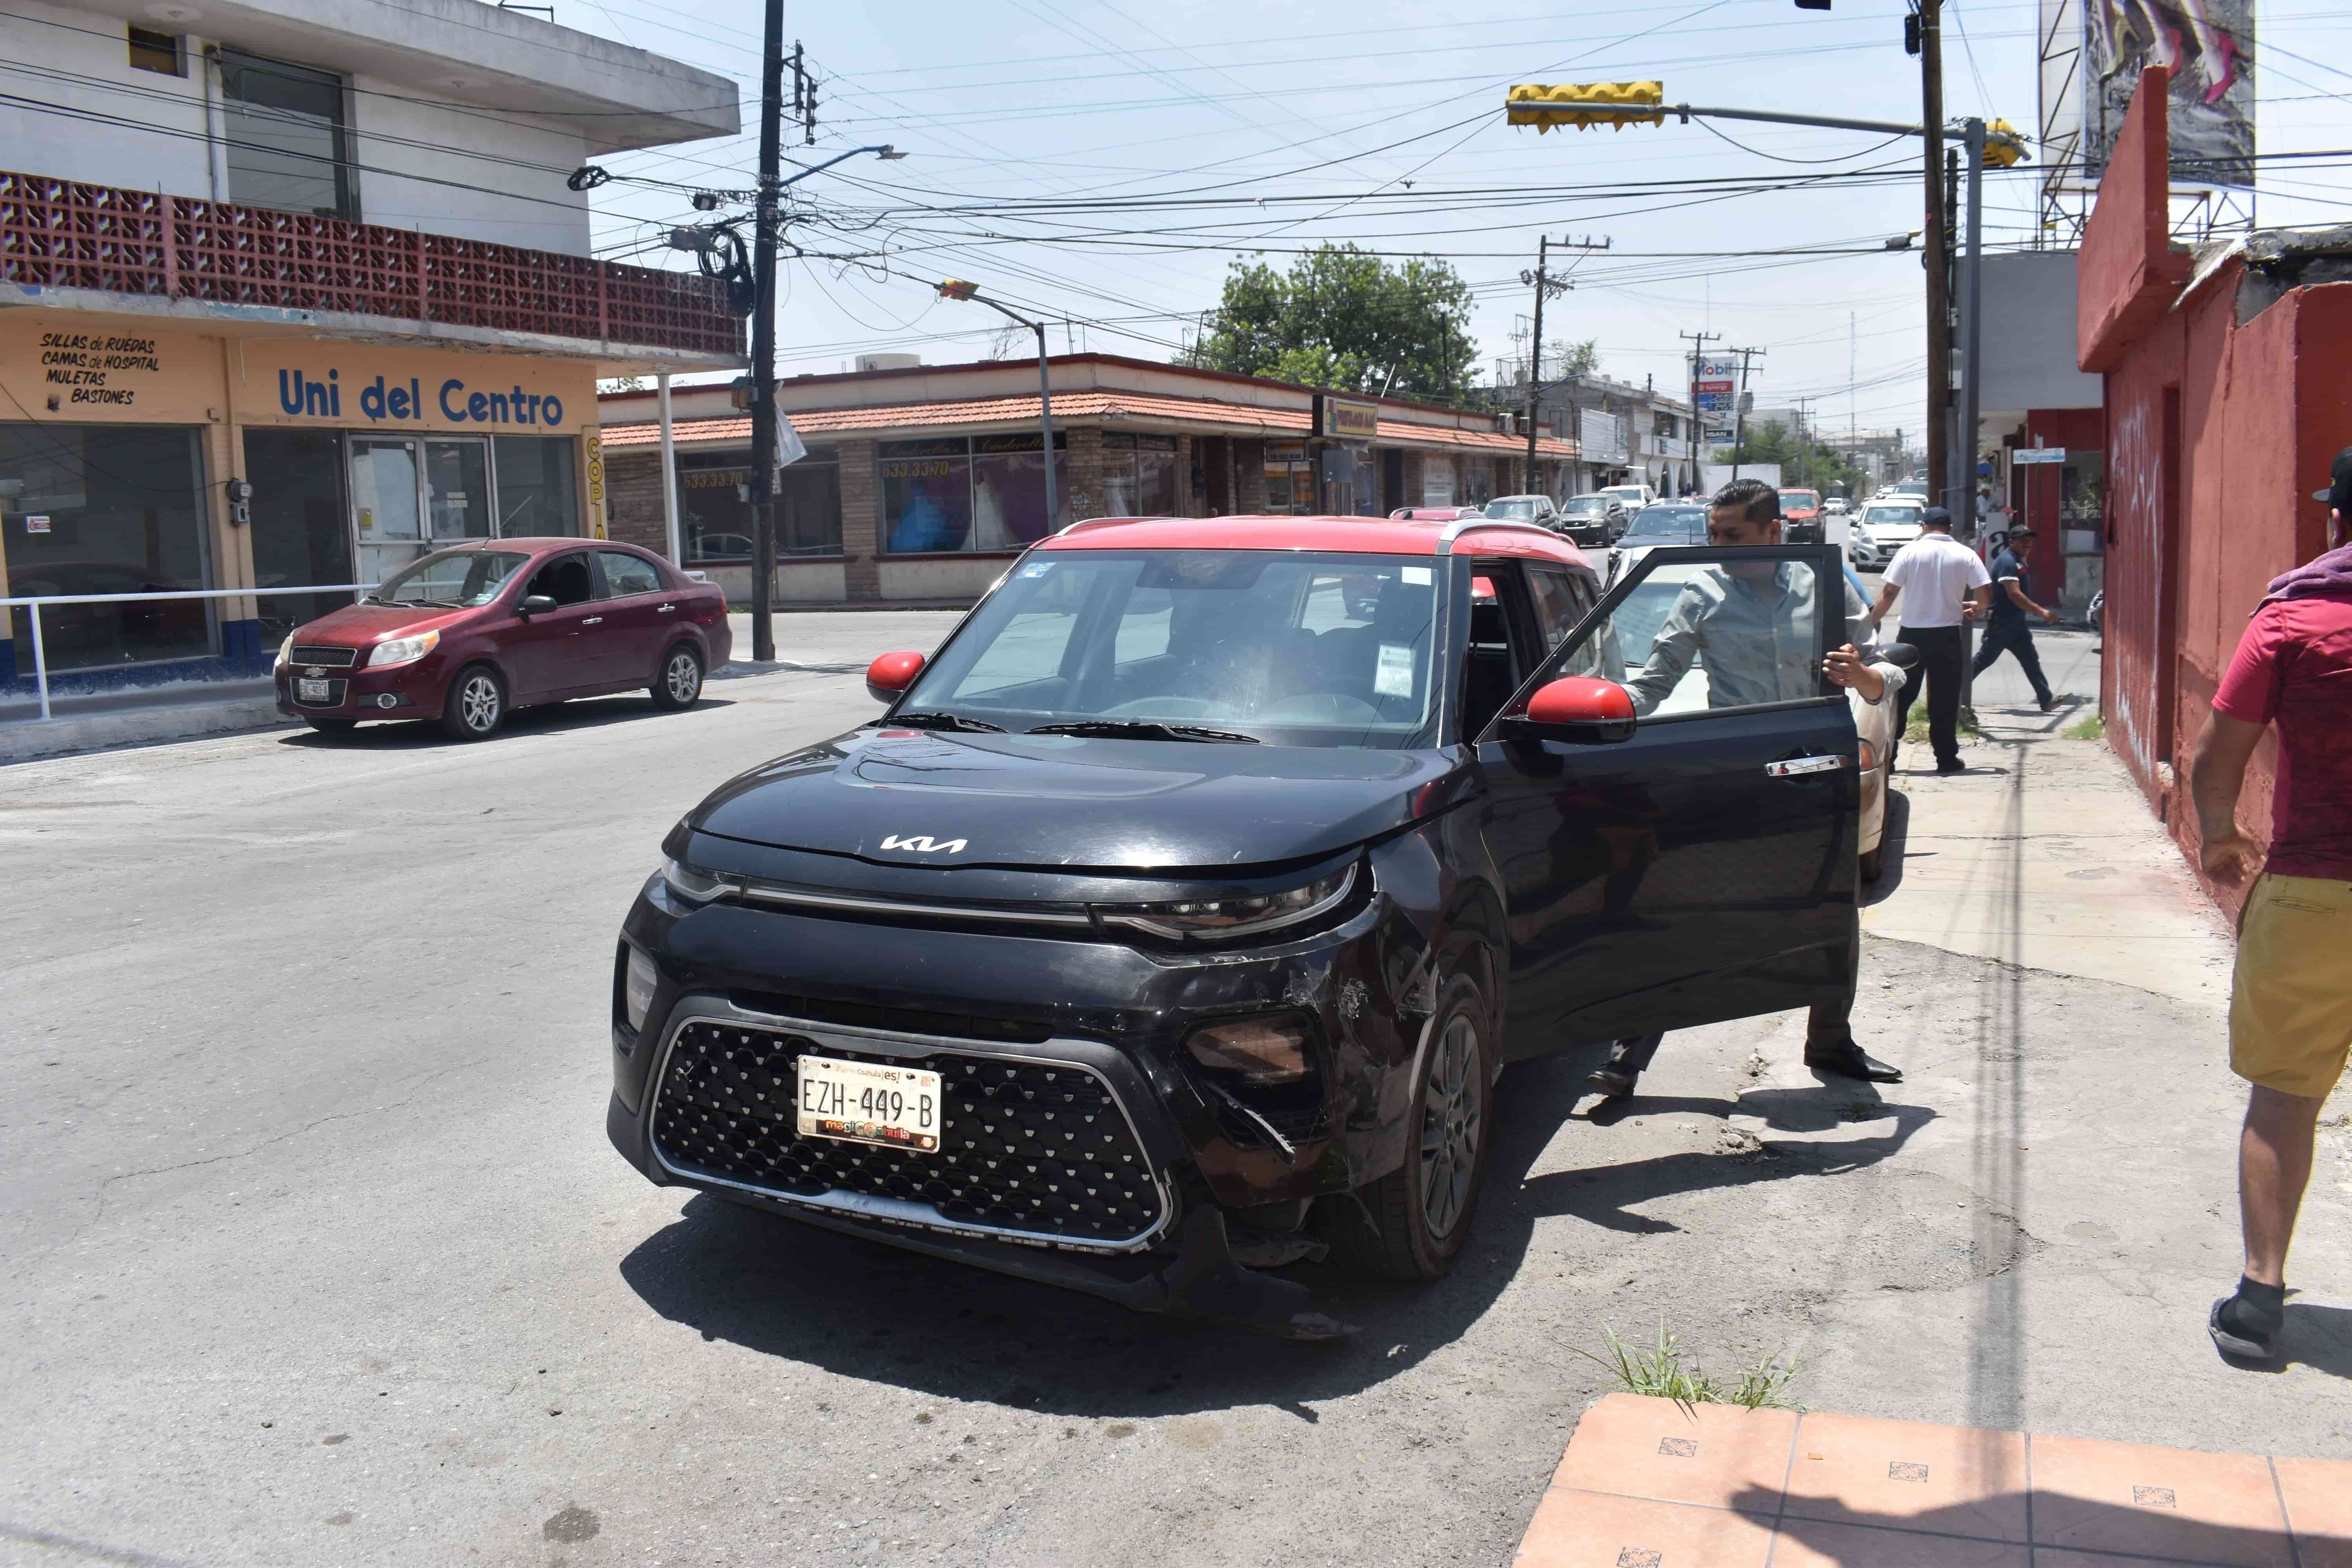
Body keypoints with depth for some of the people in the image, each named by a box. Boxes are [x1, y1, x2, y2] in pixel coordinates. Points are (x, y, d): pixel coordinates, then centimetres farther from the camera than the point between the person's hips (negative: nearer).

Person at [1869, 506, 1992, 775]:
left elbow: (1888, 594, -8)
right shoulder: (1965, 555, 0)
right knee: (1944, 701, 7)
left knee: (1900, 697, 7)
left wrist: (1870, 625, 0)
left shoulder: (1910, 551, -4)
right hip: (1948, 635, 1)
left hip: (1913, 634, 0)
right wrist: (1976, 607, 19)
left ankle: (1886, 757, 6)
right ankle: (1946, 759, 9)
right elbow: (1986, 595, -3)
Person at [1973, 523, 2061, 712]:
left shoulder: (2018, 561, 14)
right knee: (1983, 660, -1)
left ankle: (2046, 699, 3)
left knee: (2031, 661, 4)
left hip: (2016, 624, 9)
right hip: (2001, 624, -9)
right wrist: (2042, 612, -29)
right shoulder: (2008, 561, -18)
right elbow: (2014, 594, -27)